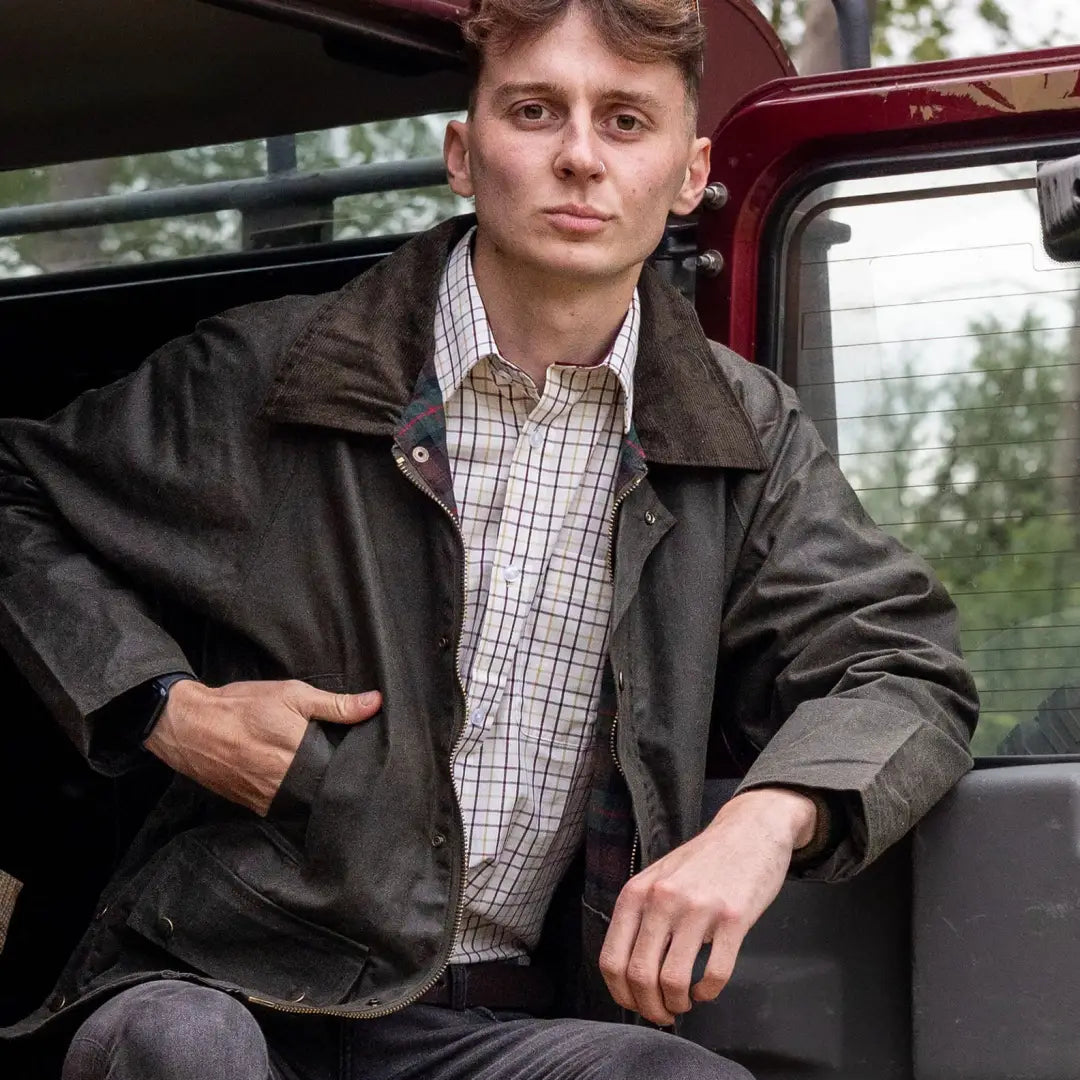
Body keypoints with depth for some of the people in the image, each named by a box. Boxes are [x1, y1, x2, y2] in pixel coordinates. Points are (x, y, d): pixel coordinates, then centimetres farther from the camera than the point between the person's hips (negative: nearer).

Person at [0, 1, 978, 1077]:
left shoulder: (746, 436, 10)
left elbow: (905, 671, 6)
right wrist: (162, 706, -2)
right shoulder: (266, 378, 3)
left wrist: (766, 820, -16)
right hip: (228, 984, -2)